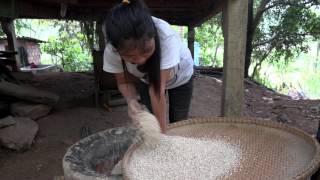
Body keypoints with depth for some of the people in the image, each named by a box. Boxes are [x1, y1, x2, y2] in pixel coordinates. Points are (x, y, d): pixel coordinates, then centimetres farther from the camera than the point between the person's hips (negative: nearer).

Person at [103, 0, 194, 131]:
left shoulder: (166, 37, -43)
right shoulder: (111, 51, -33)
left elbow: (158, 90, -40)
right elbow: (124, 82, -16)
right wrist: (133, 102, -36)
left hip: (179, 76, -1)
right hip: (146, 79, 2)